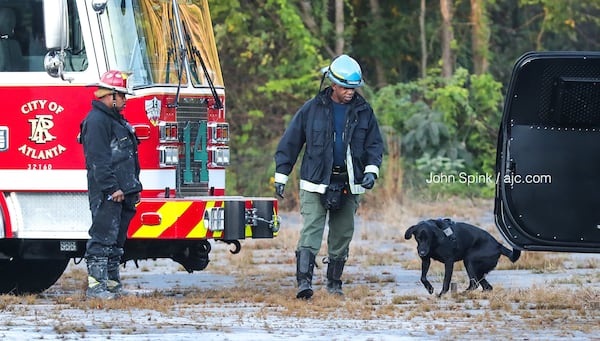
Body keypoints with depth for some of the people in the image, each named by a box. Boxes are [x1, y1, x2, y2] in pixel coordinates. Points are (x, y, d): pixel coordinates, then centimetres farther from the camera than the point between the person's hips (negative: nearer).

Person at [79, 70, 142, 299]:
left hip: (121, 192, 10)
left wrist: (134, 188, 22)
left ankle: (113, 284, 15)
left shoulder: (117, 120, 22)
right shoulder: (97, 120, -11)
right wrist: (112, 188, -22)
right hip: (106, 194, -10)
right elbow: (98, 159, -19)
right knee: (103, 238, -12)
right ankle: (95, 285, -14)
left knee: (117, 240, 11)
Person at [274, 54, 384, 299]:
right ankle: (304, 281, -21)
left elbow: (375, 143, 13)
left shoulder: (363, 111, 6)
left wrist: (371, 170, -5)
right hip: (316, 183, -3)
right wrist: (281, 176, 3)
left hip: (348, 185, 3)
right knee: (311, 232, -15)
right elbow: (290, 142, 4)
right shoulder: (312, 109, -1)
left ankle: (334, 283, 19)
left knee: (342, 236, 8)